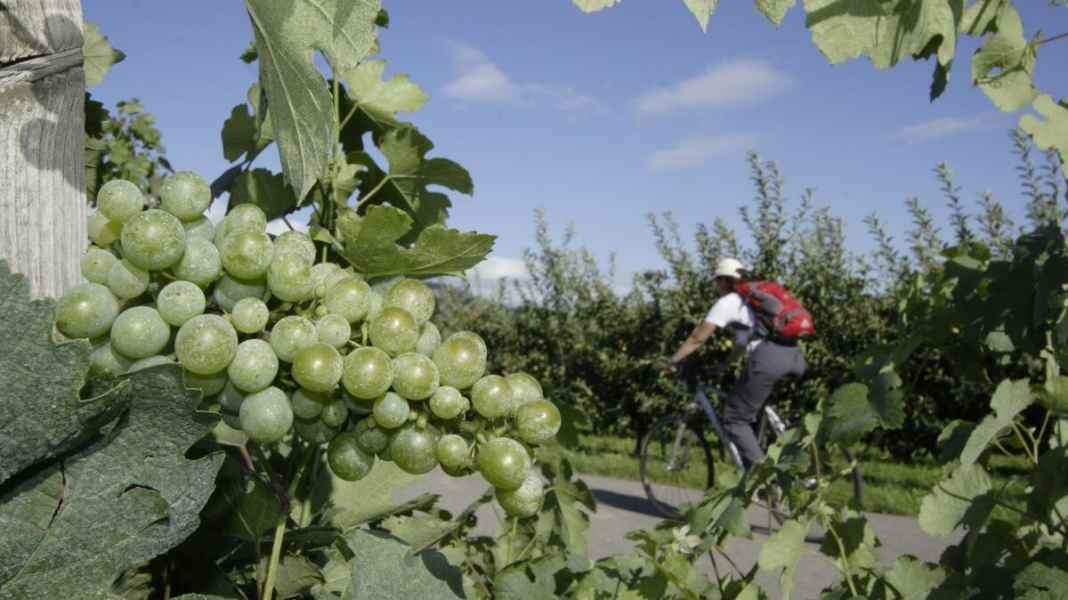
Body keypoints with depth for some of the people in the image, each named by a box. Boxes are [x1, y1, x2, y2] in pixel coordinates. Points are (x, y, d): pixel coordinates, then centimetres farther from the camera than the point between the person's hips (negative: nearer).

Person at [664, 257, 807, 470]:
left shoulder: (727, 302, 9)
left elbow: (698, 337, 7)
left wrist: (673, 360, 16)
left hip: (768, 358, -7)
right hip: (795, 355, 8)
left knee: (735, 419, 3)